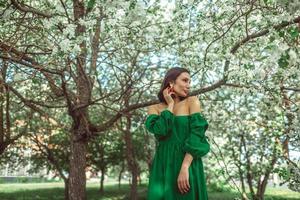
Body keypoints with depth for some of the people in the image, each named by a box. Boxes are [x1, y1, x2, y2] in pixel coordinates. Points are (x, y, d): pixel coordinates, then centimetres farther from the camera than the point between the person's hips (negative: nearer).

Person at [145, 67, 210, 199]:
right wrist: (170, 104, -4)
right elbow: (159, 130, -14)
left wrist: (184, 167, -20)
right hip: (163, 168, 2)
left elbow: (197, 135, -10)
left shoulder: (192, 102, 1)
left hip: (188, 166, -1)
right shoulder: (154, 108, 6)